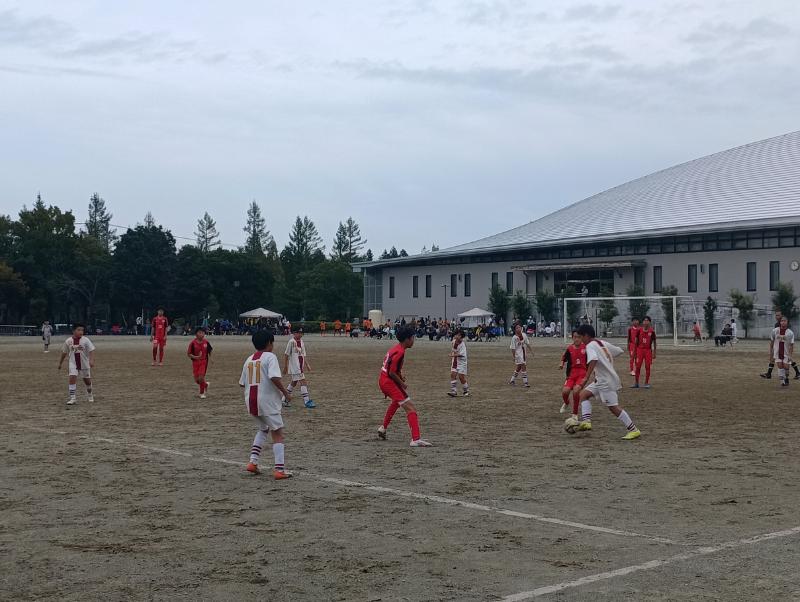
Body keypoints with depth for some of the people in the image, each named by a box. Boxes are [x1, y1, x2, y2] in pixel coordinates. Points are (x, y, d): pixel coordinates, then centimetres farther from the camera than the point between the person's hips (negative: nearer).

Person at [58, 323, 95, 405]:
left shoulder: (85, 340, -10)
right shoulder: (68, 341, -3)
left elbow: (91, 350, -15)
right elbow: (64, 352, 10)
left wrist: (91, 360, -30)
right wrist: (60, 363, 18)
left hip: (84, 364, 0)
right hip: (73, 364, 0)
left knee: (87, 380, 13)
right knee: (72, 378, -18)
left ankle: (90, 395, 39)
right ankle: (72, 398, -15)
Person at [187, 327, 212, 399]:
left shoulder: (206, 342, -7)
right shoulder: (193, 343, -12)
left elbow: (210, 350, 11)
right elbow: (188, 353, -9)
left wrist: (210, 357, -1)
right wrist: (195, 357, -23)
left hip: (204, 361, -1)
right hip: (195, 362, 1)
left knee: (201, 377, -12)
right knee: (196, 380, 3)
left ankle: (202, 393, 7)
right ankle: (205, 385, 35)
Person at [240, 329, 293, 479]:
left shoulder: (249, 360, 12)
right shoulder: (270, 357, -8)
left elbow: (242, 383, 15)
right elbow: (274, 377, -22)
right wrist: (285, 393, -11)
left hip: (251, 401, 7)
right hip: (267, 401, -7)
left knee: (263, 429, 27)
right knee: (278, 434, 2)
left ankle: (253, 461, 15)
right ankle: (279, 469, -5)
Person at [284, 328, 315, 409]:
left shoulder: (301, 342, 11)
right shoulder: (291, 342, -12)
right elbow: (286, 354, -8)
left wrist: (307, 365, 11)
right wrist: (285, 366, -7)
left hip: (300, 367, 9)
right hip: (294, 367, -9)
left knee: (294, 382, 17)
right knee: (303, 382, -12)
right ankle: (307, 401, -11)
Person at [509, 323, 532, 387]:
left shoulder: (524, 335, 2)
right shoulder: (514, 338, -13)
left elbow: (527, 343, 13)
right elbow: (513, 348, -11)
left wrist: (531, 350, 12)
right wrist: (513, 356, -11)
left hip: (524, 353, 7)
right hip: (518, 354, -7)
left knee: (518, 368, 14)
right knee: (524, 367, -12)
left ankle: (512, 380, 28)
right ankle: (525, 382, -8)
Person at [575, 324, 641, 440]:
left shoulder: (590, 346, -13)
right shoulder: (603, 343, 12)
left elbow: (593, 360, -32)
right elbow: (618, 351, 19)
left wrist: (586, 378, -35)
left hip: (606, 381, -10)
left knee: (613, 407, -6)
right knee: (584, 394, 11)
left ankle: (634, 430, -2)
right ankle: (586, 421, -2)